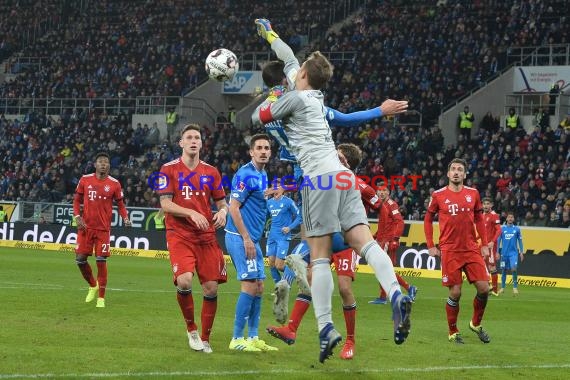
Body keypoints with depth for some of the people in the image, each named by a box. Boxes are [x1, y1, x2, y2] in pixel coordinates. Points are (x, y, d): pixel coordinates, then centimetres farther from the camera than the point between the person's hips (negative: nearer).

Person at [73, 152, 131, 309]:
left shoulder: (114, 184, 0)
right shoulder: (85, 180, 3)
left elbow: (120, 204, 8)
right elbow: (77, 200, 10)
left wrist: (125, 218, -10)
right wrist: (77, 216, -6)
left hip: (103, 228, -2)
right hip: (86, 226, 2)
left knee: (101, 260, -7)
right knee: (80, 259, 1)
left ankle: (101, 297, 1)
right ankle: (93, 286, 28)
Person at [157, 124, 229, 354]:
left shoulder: (211, 172, 12)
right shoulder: (169, 170, 2)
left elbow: (222, 203, 16)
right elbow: (165, 204, -6)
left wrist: (223, 212, -8)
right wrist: (191, 213, -20)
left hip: (206, 237, 3)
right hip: (179, 235, -3)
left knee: (211, 287, -3)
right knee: (184, 280, -24)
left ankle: (205, 339, 13)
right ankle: (191, 328, -1)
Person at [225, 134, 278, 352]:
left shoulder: (262, 175, 15)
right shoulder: (246, 175, -13)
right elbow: (234, 208, -18)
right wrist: (246, 239, -19)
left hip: (251, 239, 10)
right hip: (240, 237, -10)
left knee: (258, 287, 9)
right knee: (250, 286, -12)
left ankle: (253, 338, 13)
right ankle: (237, 339, -9)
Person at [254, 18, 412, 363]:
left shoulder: (295, 98, 1)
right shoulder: (315, 95, 22)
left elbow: (257, 119, 12)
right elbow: (289, 59, 38)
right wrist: (269, 34, 51)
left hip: (320, 177, -7)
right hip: (342, 175, 7)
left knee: (320, 256, -6)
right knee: (364, 241, -7)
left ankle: (326, 328, -10)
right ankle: (396, 294, -30)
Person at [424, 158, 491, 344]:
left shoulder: (473, 193, 6)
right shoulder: (438, 195, 0)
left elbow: (479, 219, 14)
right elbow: (428, 219, 9)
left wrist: (484, 244, 8)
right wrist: (431, 246, 4)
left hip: (472, 250, 3)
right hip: (450, 251, -3)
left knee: (483, 288, -4)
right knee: (455, 293, -5)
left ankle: (476, 324, 19)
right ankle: (453, 332, 12)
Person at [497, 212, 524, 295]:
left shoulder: (517, 229, 4)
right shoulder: (502, 228, 4)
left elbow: (520, 241, 9)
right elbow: (498, 240, 6)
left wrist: (521, 252, 4)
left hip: (514, 253, -1)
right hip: (504, 253, 1)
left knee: (513, 269, -17)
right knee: (504, 270, 7)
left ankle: (515, 287, -9)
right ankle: (502, 287, 20)